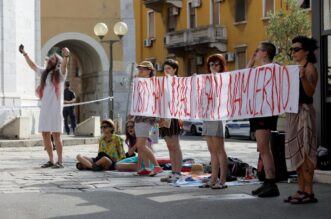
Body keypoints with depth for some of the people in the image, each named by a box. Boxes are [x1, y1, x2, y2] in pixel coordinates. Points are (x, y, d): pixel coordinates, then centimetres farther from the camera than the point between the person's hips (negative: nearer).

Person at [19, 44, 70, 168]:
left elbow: (64, 65, -20)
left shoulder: (60, 73, 1)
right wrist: (25, 54, 35)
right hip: (44, 108, 6)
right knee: (45, 135, 5)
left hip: (56, 108, -6)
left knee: (56, 135, -7)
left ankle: (60, 161, -2)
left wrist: (66, 56, -40)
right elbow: (32, 66, 34)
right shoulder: (44, 73, 19)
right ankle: (51, 160, 15)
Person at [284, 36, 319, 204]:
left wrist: (303, 78, -36)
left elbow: (310, 92, -20)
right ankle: (301, 190, 13)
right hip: (293, 112, 9)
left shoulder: (309, 68, -7)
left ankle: (309, 192, -8)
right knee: (296, 152, 9)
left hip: (304, 111, -9)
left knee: (305, 152, -10)